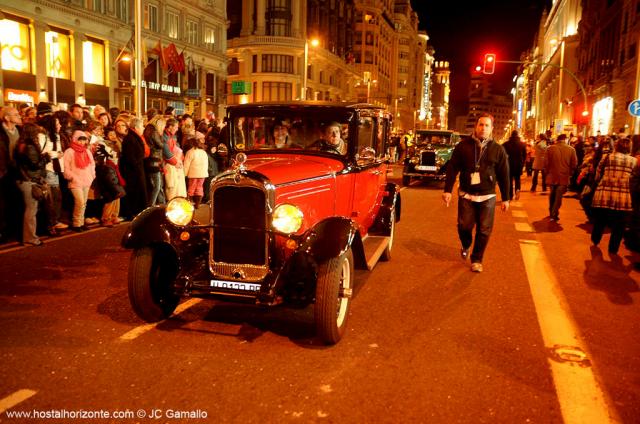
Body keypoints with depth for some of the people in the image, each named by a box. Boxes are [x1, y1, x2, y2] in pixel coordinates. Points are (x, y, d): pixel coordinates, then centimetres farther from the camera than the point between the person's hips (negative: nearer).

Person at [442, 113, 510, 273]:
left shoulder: (498, 149, 2)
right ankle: (466, 246, 35)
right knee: (464, 226, 2)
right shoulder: (463, 145, -1)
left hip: (487, 197, 1)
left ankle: (477, 260, 20)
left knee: (484, 230, 2)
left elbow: (504, 175, 6)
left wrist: (505, 198, 5)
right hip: (466, 195, 0)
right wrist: (447, 190, -8)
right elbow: (452, 168, 0)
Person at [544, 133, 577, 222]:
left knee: (552, 195, 18)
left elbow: (546, 162, -4)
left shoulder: (550, 148, -5)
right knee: (559, 196, 3)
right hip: (564, 177, -2)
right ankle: (554, 214, -1)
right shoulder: (571, 149, -5)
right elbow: (574, 164, -3)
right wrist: (570, 173, 12)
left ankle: (551, 213, 27)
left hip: (552, 176, 2)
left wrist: (548, 172, 11)